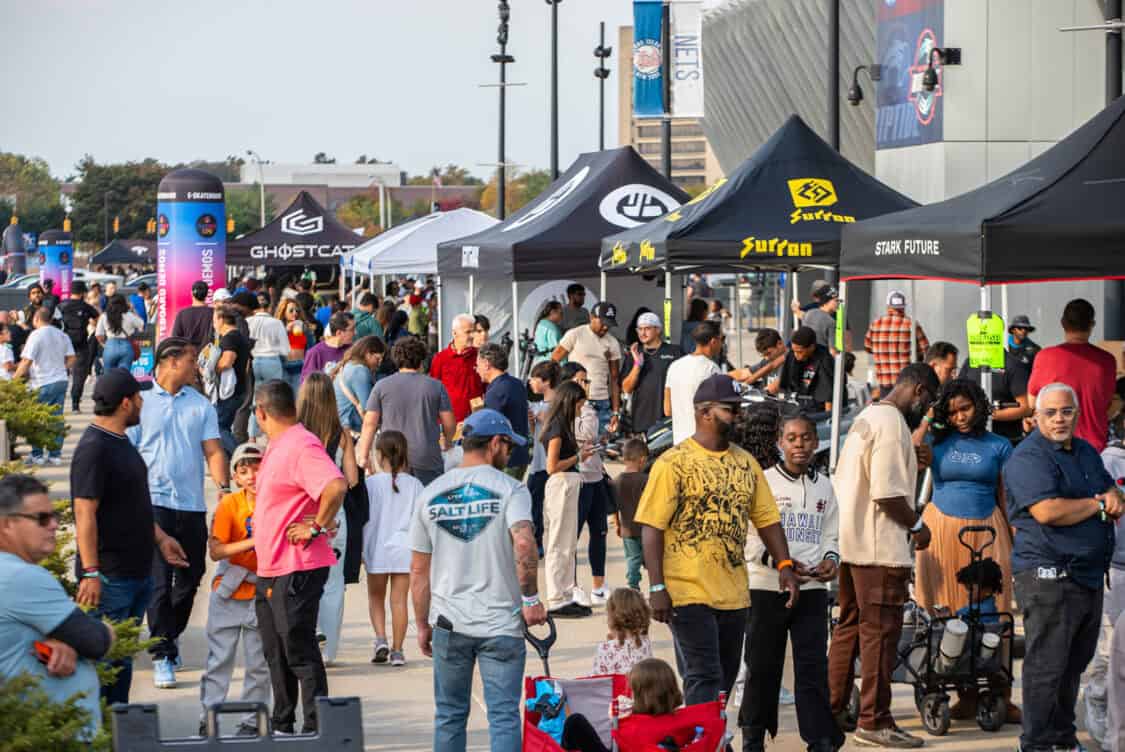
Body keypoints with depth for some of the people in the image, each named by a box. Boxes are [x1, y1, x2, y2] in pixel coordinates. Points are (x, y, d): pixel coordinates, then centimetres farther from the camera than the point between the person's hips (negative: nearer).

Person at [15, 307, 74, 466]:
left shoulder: (36, 335, -10)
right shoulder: (62, 335, 9)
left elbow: (26, 361, -16)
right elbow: (71, 359, 9)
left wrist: (14, 378, -7)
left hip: (43, 384, -6)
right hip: (61, 381, 6)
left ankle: (37, 455, 7)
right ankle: (55, 455, 9)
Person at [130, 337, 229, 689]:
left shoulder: (201, 405, 10)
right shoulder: (141, 402, 1)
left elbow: (213, 450, 6)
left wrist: (222, 486, -11)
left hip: (192, 505, 4)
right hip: (154, 502, -4)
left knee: (190, 578, 11)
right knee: (159, 581, -8)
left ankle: (171, 636, 34)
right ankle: (162, 656, -4)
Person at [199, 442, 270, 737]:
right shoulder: (229, 504, -10)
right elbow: (215, 550, -16)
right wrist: (252, 542, -27)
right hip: (228, 593, -1)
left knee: (258, 662, 6)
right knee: (219, 659, 4)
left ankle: (252, 720, 15)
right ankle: (208, 717, 11)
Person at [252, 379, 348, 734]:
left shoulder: (301, 446, -18)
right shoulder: (278, 446, 16)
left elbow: (336, 486, -32)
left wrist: (316, 527, -22)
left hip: (297, 568, -11)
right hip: (270, 570, 11)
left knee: (299, 651, -7)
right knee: (276, 652, 16)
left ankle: (315, 729, -3)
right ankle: (282, 727, 24)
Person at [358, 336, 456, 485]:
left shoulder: (382, 386, 5)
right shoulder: (436, 386, 4)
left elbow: (369, 423, 2)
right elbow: (449, 424, 5)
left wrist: (364, 456, 7)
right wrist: (447, 443, 25)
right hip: (428, 461, 0)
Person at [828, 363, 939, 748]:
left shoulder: (867, 416, 16)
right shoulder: (893, 425, -15)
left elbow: (842, 478, 22)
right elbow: (887, 494, -21)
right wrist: (917, 525, -8)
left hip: (850, 543, 10)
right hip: (880, 548, -10)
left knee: (849, 627, 16)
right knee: (880, 633, -4)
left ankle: (833, 711, 22)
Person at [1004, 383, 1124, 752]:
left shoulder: (1086, 452, 17)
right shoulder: (1028, 458, -12)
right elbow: (1047, 511, -23)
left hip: (1089, 574, 9)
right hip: (1048, 575, -9)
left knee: (1075, 662, 15)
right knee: (1047, 664, -6)